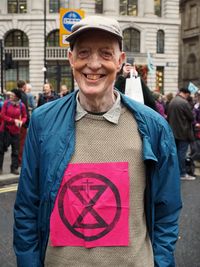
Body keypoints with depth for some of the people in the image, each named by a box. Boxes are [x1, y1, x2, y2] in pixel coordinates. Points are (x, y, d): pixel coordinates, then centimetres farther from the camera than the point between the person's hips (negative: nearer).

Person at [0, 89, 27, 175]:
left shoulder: (22, 105, -6)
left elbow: (24, 116, 4)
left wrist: (21, 121, -17)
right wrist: (14, 120, -17)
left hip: (15, 130, 1)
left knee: (15, 150, 6)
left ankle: (14, 168, 17)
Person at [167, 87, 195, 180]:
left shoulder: (171, 102, 7)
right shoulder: (184, 102, -18)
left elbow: (168, 116, 13)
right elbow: (191, 117, -12)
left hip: (173, 131, 8)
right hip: (183, 132, -8)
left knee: (176, 152, 14)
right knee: (182, 153, -3)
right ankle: (182, 174, 2)